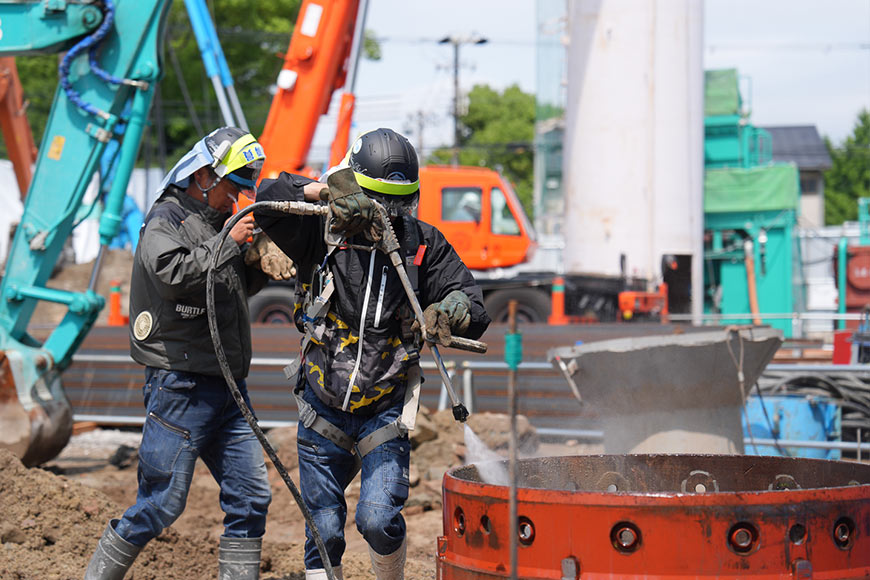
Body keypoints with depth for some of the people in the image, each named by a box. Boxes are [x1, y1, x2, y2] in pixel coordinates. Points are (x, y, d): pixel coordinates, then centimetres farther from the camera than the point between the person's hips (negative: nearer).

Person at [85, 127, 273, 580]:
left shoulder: (216, 222, 18)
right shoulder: (167, 219, -6)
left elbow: (239, 285, 30)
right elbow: (175, 275, -26)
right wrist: (228, 241, -20)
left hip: (228, 387, 8)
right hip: (181, 386, -8)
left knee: (251, 498, 3)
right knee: (160, 505, -6)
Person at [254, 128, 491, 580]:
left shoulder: (424, 245, -3)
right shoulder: (323, 233, -7)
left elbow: (474, 315, -5)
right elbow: (269, 199, -20)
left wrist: (451, 311, -29)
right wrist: (326, 190, -32)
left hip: (384, 408, 0)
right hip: (322, 407, 0)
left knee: (379, 518, -15)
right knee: (324, 529, 4)